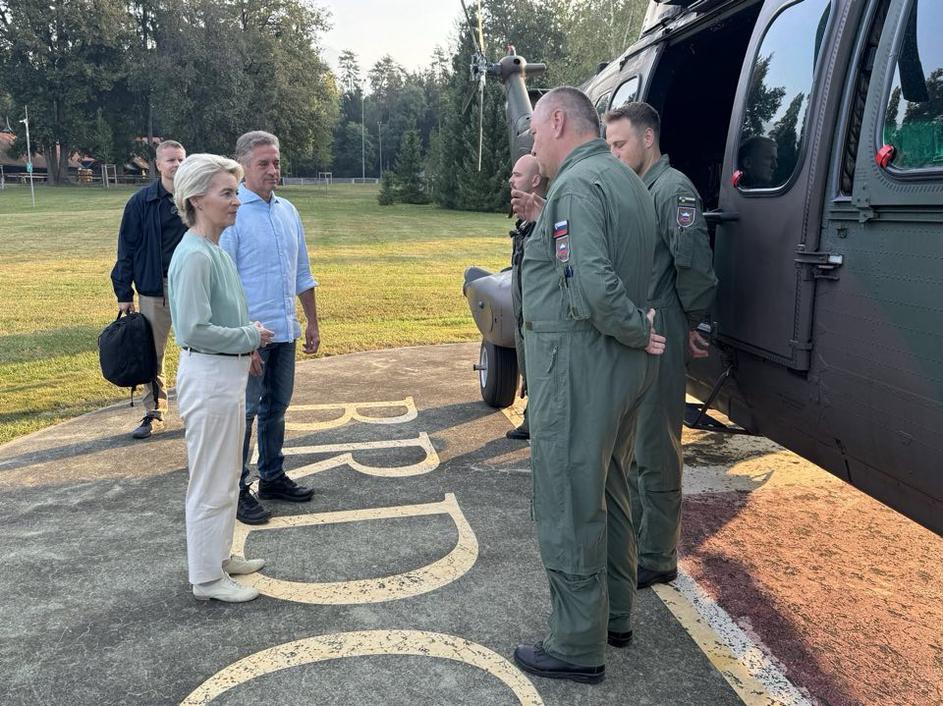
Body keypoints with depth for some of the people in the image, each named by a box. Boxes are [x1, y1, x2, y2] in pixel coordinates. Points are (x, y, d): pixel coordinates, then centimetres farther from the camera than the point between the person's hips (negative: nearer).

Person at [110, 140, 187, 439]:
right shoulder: (142, 202, -2)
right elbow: (127, 249, 1)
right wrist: (124, 294, -1)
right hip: (154, 288, 0)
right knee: (152, 355, 8)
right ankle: (154, 413, 21)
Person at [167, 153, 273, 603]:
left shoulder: (216, 250, 9)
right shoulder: (194, 255, -21)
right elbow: (193, 329, -25)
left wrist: (247, 346, 5)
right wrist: (250, 337, -14)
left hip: (228, 374, 10)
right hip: (208, 377, -10)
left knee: (227, 476, 21)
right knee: (212, 481, 3)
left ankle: (220, 555, 36)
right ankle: (207, 578, 18)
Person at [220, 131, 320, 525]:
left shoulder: (287, 211, 10)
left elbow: (302, 274, 17)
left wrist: (312, 323, 15)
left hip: (285, 331, 7)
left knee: (276, 407, 16)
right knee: (243, 412, 1)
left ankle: (272, 478, 30)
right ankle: (236, 491, 12)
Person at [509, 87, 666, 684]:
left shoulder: (577, 185, -18)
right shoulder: (626, 180, 15)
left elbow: (593, 286, -30)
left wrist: (637, 332, -14)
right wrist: (542, 219, 13)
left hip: (579, 366, -10)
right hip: (625, 367, 10)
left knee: (569, 506, 0)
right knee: (609, 494, 20)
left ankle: (579, 647, 13)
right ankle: (615, 615, 35)